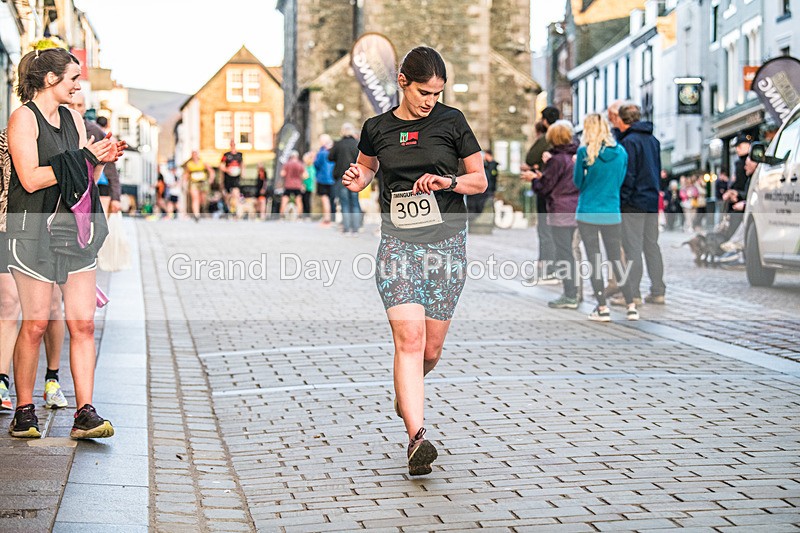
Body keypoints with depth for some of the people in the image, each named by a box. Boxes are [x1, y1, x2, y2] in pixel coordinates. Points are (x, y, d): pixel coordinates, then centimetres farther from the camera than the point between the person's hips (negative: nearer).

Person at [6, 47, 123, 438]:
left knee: (83, 322, -2)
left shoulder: (72, 117, 16)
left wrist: (102, 159, 0)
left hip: (76, 229, 6)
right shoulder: (23, 117, -6)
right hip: (34, 229, -6)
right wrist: (82, 157, -13)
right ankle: (24, 413, 11)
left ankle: (85, 414, -2)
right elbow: (30, 179, -15)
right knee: (35, 324, -3)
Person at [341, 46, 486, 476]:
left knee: (431, 349, 5)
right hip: (398, 242, 0)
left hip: (446, 241, 0)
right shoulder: (378, 128, 5)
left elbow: (480, 181, 6)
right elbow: (365, 165, 25)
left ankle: (406, 389, 40)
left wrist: (447, 181, -14)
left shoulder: (451, 122, 1)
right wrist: (356, 179, 2)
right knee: (408, 338, -16)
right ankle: (417, 437, -20)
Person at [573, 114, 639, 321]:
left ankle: (603, 308, 0)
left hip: (588, 213, -3)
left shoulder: (585, 152, -9)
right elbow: (620, 181, 13)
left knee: (595, 261, 2)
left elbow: (578, 182, 1)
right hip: (612, 214, 3)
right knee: (616, 259, 10)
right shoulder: (621, 152, 2)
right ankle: (631, 306, 8)